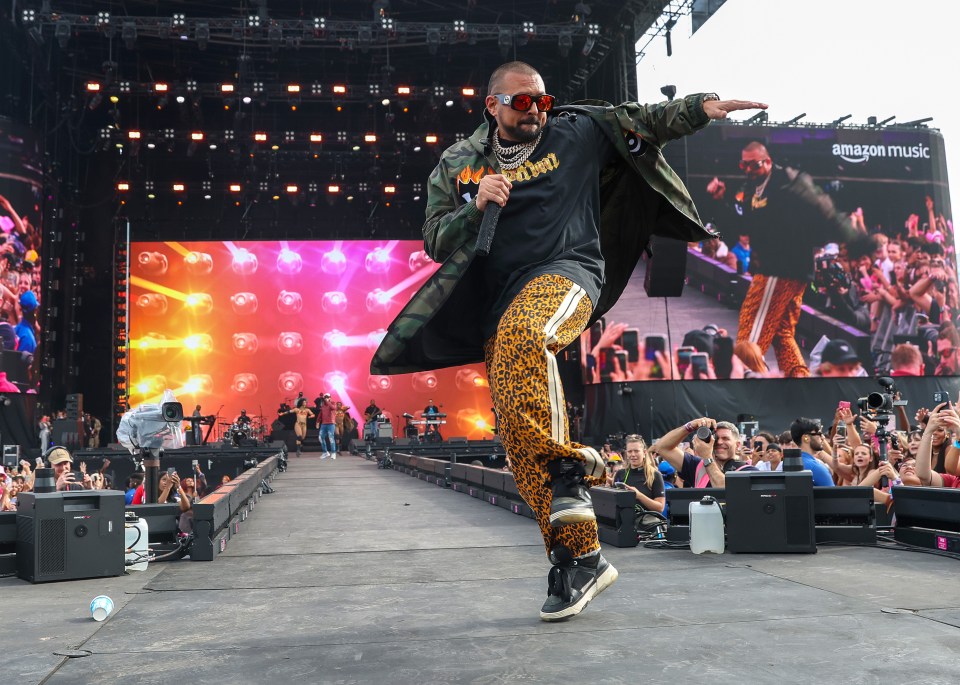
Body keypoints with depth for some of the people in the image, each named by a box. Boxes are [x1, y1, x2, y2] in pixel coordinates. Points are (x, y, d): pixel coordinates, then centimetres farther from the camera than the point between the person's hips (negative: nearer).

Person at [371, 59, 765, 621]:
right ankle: (581, 558, 1)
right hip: (502, 305, 3)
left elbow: (646, 121, 20)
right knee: (521, 443, -6)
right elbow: (435, 241, 10)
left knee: (523, 330, -40)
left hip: (566, 271, -3)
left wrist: (702, 107, 8)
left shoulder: (576, 132, 13)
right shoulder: (458, 165, 16)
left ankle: (569, 467, -31)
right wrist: (475, 206, -7)